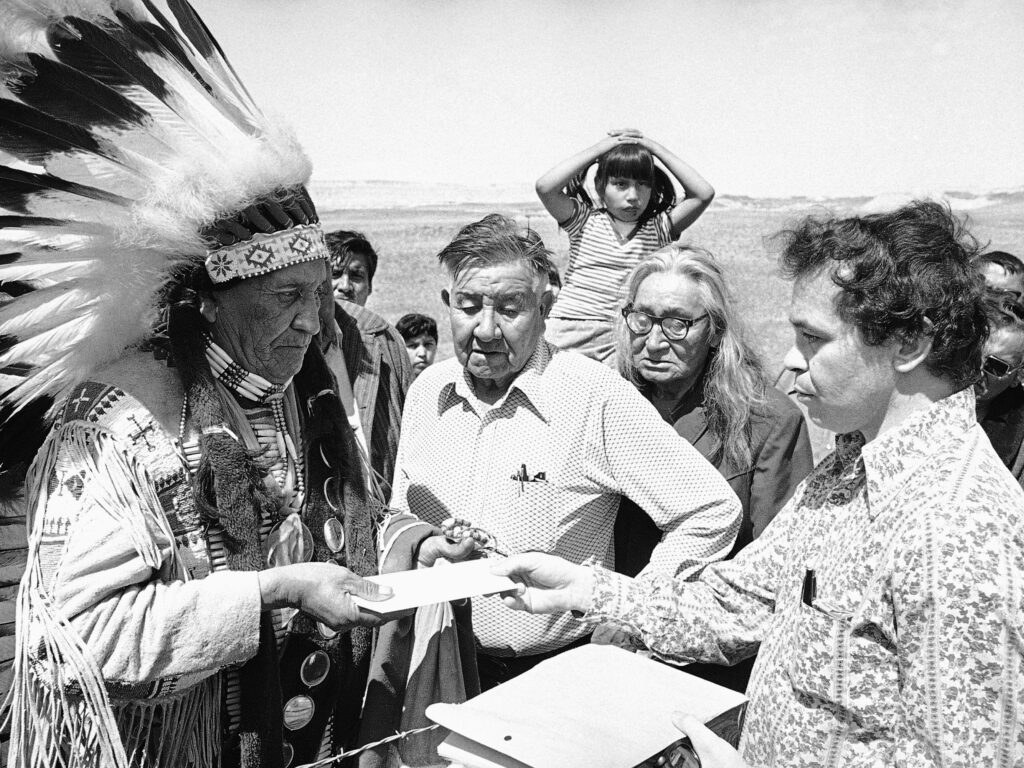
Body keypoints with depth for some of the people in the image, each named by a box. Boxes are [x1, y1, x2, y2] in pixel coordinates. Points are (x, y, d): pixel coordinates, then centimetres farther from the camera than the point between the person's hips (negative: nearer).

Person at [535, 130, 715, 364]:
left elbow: (704, 194, -3)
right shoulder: (585, 222, 4)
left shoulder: (658, 229, 7)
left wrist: (654, 148, 1)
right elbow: (545, 187, -12)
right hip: (568, 334, -1)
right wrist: (599, 149, -4)